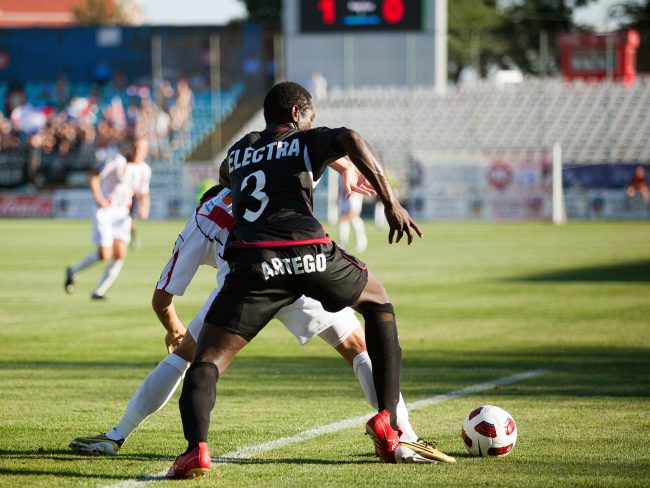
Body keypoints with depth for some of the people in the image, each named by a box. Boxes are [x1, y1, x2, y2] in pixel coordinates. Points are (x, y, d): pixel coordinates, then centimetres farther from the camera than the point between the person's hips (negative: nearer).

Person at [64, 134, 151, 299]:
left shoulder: (145, 170, 5)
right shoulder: (118, 162, -14)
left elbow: (143, 194, 17)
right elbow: (93, 176, -12)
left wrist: (143, 209, -4)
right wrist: (98, 197, -24)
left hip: (122, 214, 6)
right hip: (105, 210, -6)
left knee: (120, 255, -7)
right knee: (105, 255, -14)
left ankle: (99, 292, 6)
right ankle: (72, 271, 12)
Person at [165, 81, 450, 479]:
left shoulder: (238, 151, 29)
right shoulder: (309, 140, 18)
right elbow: (351, 141, -5)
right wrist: (392, 203, -4)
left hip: (253, 262, 1)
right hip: (309, 253, -1)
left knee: (208, 359, 5)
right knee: (378, 301, 28)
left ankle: (197, 448, -26)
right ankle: (387, 421, 19)